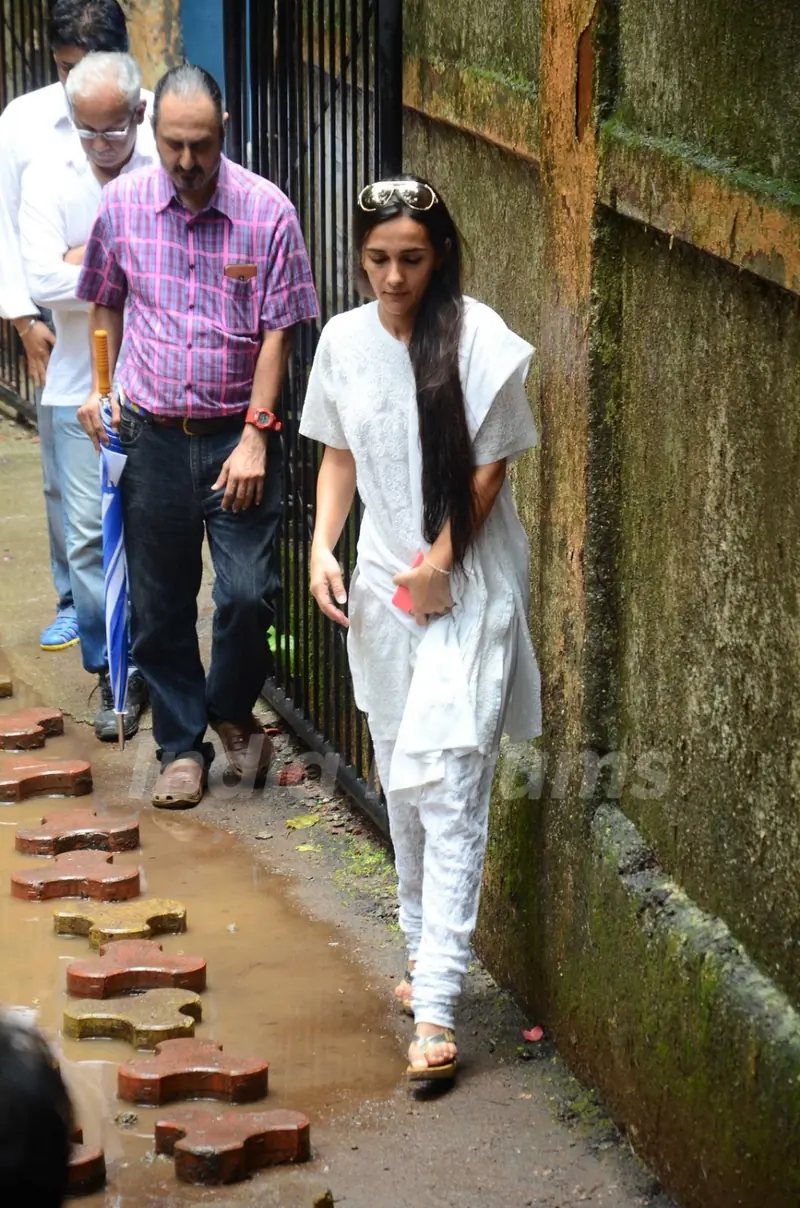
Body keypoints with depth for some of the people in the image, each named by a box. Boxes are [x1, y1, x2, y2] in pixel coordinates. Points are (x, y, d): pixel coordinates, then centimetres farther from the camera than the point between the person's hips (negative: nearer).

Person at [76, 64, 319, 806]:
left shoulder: (268, 212, -9)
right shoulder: (123, 204, -2)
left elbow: (277, 331, -8)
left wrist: (254, 437, -12)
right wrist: (101, 386, 5)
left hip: (236, 436, -2)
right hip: (152, 435, 2)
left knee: (249, 592, -8)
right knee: (159, 605, 7)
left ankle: (230, 710, 20)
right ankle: (181, 746, 23)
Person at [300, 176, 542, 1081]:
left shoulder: (476, 337, -12)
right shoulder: (344, 340, 4)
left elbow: (488, 468, -9)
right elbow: (340, 456, 12)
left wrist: (440, 561, -14)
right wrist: (323, 546, -2)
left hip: (467, 587, -5)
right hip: (384, 584, 5)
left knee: (442, 780, -12)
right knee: (402, 780, 14)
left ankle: (434, 1006, -15)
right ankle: (425, 949, 32)